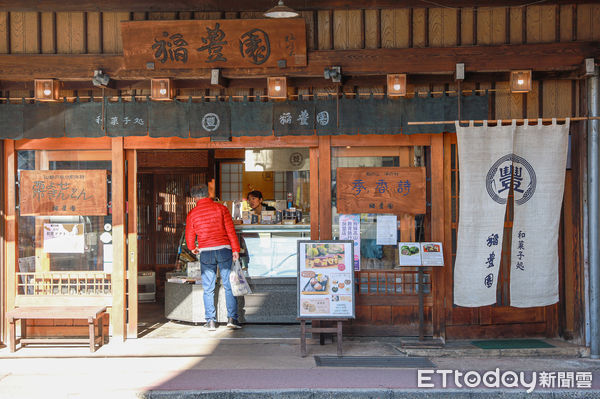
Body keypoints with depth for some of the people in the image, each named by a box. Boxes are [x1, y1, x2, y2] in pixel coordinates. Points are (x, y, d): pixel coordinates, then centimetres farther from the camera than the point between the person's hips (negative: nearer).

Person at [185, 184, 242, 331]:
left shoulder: (192, 214, 4)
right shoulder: (221, 208, 2)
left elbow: (189, 236, 11)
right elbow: (231, 230, -2)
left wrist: (193, 248, 30)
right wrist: (235, 249, 2)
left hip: (205, 252, 0)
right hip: (224, 249, 0)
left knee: (208, 289, 7)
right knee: (229, 286, 5)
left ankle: (211, 321, 7)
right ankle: (232, 318, 1)